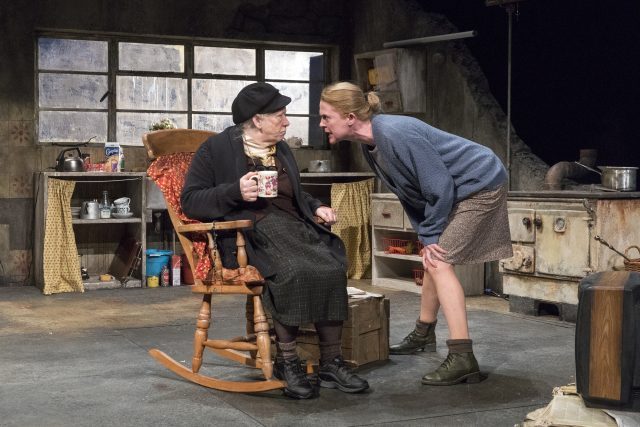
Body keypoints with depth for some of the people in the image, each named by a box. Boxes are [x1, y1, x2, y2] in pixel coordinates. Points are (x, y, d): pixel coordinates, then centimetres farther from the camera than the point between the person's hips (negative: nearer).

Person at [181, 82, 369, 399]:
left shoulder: (282, 150, 23)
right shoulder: (217, 148, 4)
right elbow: (190, 201, -1)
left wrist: (316, 207, 13)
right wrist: (236, 192, -15)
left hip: (292, 227, 6)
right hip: (249, 233, -5)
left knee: (332, 269, -25)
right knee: (292, 271, -36)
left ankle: (331, 364, -19)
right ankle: (286, 362, -21)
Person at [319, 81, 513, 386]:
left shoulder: (395, 135, -30)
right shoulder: (370, 144, 1)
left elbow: (439, 186, -26)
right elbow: (408, 194, 8)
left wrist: (430, 236, -15)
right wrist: (425, 237, 1)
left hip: (481, 185, -10)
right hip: (457, 191, 10)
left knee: (439, 261, -16)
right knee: (432, 258, 17)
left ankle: (462, 359, -18)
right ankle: (423, 335, 36)